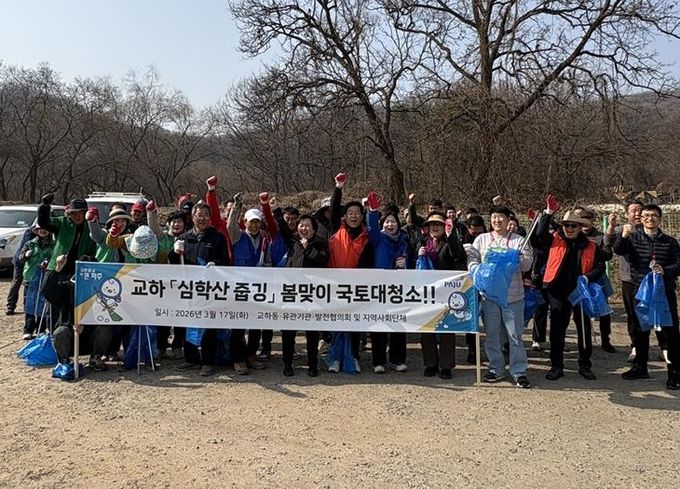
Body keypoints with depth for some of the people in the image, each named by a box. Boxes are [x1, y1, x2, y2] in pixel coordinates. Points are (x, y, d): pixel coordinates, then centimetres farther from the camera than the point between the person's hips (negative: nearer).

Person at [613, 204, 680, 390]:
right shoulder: (633, 238, 2)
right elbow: (618, 250, -16)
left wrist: (665, 270, -19)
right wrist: (623, 236, -36)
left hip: (665, 292, -1)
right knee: (640, 330, 12)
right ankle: (640, 367, 26)